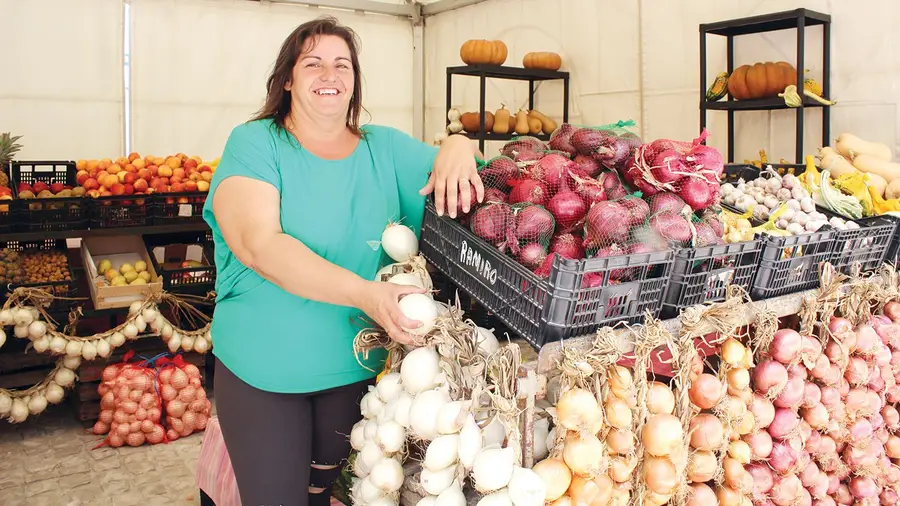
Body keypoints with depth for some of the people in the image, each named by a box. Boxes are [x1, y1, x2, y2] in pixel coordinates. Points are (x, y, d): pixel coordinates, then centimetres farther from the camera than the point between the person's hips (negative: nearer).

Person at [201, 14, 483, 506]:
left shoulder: (386, 148, 3)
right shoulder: (254, 144, -9)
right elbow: (259, 244, -23)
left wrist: (458, 146, -19)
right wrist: (363, 292, -35)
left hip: (359, 368, 3)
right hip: (262, 373, -3)